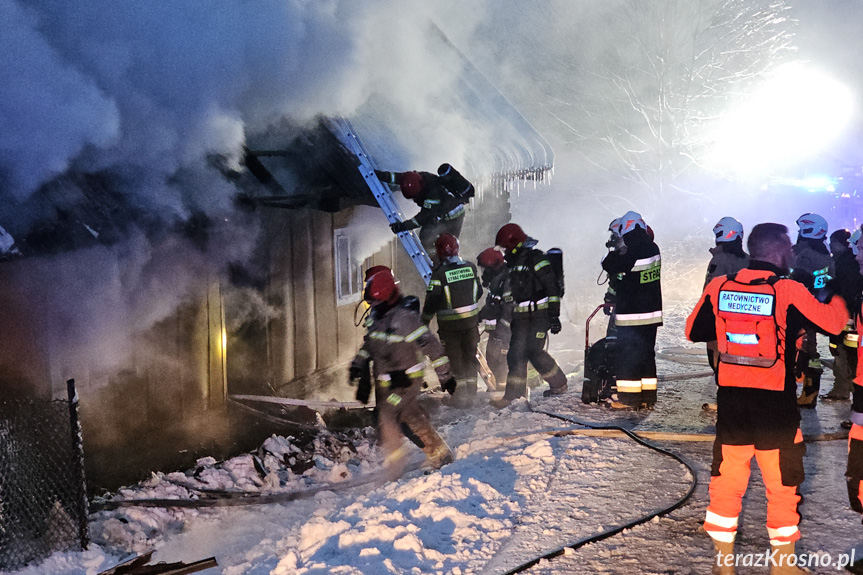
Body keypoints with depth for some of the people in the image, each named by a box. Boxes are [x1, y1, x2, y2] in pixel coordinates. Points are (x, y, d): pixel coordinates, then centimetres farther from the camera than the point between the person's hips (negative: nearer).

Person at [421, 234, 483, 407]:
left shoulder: (439, 274, -17)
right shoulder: (471, 267, -1)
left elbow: (432, 301, -16)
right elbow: (479, 292, 10)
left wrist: (425, 321, -3)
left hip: (449, 324, -4)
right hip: (471, 320, 4)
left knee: (454, 358, 9)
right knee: (470, 355, 17)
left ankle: (460, 394, 13)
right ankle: (471, 392, 27)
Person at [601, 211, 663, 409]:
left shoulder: (629, 254, -20)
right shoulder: (653, 249, 3)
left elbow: (608, 265, -7)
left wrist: (612, 250, 9)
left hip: (631, 315, -8)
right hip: (652, 312, 8)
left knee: (626, 356, 1)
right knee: (647, 354, 14)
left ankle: (629, 398, 5)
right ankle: (648, 397, 20)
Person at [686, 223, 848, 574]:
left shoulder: (718, 287, -2)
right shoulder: (789, 291, -12)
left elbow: (693, 331, 8)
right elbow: (834, 321, -1)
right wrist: (838, 294, 18)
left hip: (730, 400, 3)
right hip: (775, 404, -3)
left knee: (726, 482, 14)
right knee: (783, 486, 13)